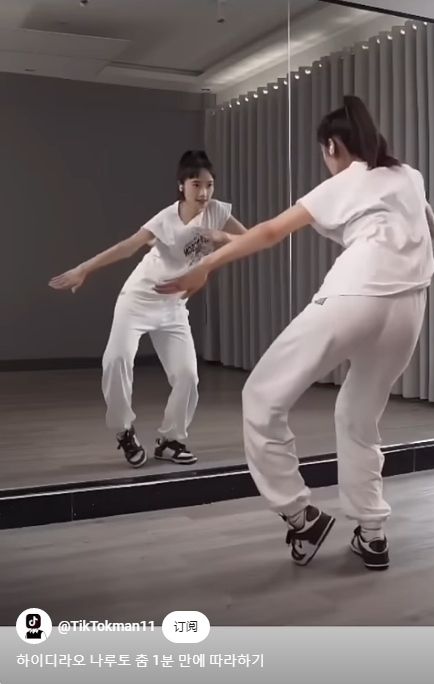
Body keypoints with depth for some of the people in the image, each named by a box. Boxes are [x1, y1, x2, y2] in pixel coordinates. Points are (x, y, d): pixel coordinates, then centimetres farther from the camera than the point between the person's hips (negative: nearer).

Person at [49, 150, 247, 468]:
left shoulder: (217, 211, -10)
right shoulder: (167, 219, -23)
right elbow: (126, 247, -30)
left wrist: (224, 238, -25)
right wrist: (82, 270, -38)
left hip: (174, 307, 4)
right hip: (138, 299, -4)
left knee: (187, 375, -6)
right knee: (117, 359, -23)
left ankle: (170, 440, 15)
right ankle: (126, 431, 0)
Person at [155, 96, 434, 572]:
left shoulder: (341, 187, 8)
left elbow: (270, 233, 2)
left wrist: (206, 267, 3)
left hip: (355, 298, -7)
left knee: (263, 398, 6)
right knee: (360, 418, 23)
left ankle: (301, 516, 7)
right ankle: (372, 536, 22)